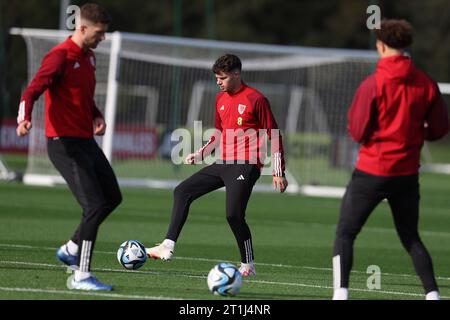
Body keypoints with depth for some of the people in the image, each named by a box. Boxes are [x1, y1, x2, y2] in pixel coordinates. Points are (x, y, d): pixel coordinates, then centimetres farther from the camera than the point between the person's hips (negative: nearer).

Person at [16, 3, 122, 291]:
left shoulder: (89, 57, 14)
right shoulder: (60, 56, -14)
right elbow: (32, 91, -23)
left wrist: (97, 115, 10)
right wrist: (25, 119, -43)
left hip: (86, 142, 9)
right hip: (65, 144, -9)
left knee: (113, 197, 16)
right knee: (95, 206, -14)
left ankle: (71, 249, 29)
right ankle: (81, 277, -9)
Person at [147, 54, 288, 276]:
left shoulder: (255, 99, -7)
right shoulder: (221, 99, 16)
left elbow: (274, 135, -5)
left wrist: (279, 172, -8)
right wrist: (200, 155, 17)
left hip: (245, 166, -8)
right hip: (222, 164, 8)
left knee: (233, 214, -18)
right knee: (182, 192, 2)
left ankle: (248, 265, -4)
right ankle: (168, 246, -1)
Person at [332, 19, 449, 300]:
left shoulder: (373, 84, -13)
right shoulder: (426, 84, -2)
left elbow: (357, 132, -11)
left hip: (372, 171, -4)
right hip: (408, 173, 4)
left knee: (345, 234, 5)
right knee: (411, 238, 18)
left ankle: (341, 294, -7)